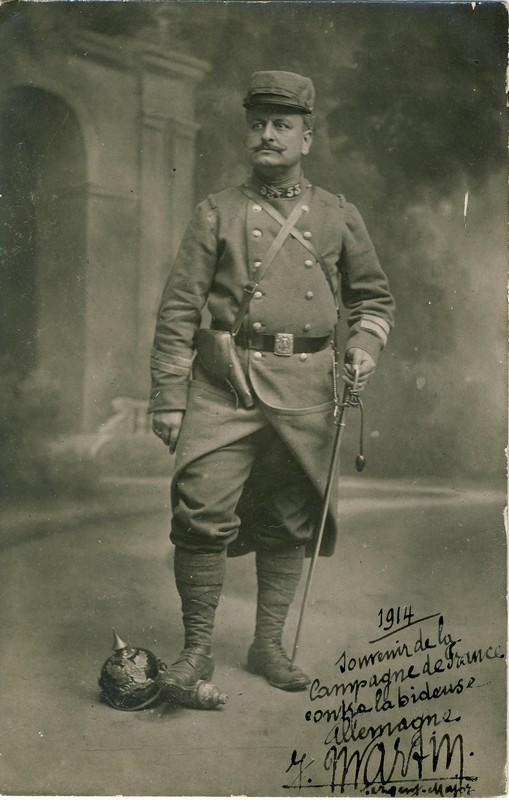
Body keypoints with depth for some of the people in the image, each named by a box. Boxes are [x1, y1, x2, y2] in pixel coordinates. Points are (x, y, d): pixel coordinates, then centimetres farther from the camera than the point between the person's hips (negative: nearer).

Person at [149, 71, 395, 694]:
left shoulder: (338, 217, 12)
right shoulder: (216, 213, 6)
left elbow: (374, 298, 21)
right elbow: (178, 310, 2)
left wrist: (365, 347, 0)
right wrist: (168, 397, -4)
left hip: (305, 391, 2)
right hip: (223, 388, -2)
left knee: (290, 525, 8)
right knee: (202, 513, -10)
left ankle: (269, 645, 24)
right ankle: (197, 648, 7)